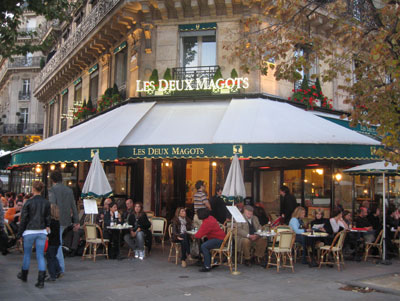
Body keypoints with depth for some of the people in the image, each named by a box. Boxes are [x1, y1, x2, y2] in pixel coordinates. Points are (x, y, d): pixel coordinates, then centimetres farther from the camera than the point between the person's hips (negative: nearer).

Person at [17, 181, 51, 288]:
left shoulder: (29, 202, -9)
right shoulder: (46, 203, 0)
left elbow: (24, 218, -6)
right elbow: (48, 218, 5)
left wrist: (20, 232, 1)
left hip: (30, 231, -2)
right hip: (42, 231, 2)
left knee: (27, 254, 16)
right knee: (40, 255, 3)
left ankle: (24, 275, 35)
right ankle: (41, 280, -3)